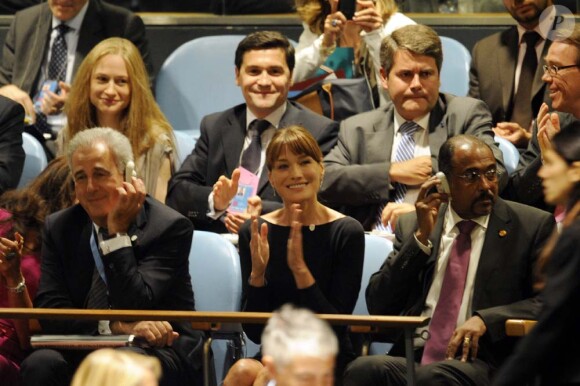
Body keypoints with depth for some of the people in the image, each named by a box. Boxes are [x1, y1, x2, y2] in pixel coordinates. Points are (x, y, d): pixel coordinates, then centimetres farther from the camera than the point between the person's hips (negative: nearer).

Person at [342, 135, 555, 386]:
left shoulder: (533, 225, 9)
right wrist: (421, 238, 0)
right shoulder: (412, 226, 17)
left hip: (479, 361, -3)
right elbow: (378, 306, 10)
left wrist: (485, 319, -13)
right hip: (412, 357, 3)